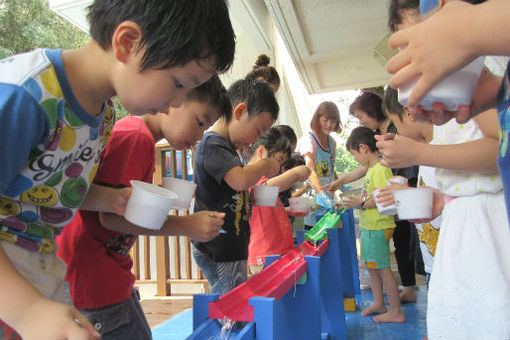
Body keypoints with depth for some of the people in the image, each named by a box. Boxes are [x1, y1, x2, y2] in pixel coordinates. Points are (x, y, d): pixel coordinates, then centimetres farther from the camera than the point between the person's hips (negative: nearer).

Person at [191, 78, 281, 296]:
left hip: (231, 248, 10)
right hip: (219, 253, -10)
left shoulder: (226, 146, 15)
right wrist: (266, 165, -15)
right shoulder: (212, 143, -17)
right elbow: (240, 179, -32)